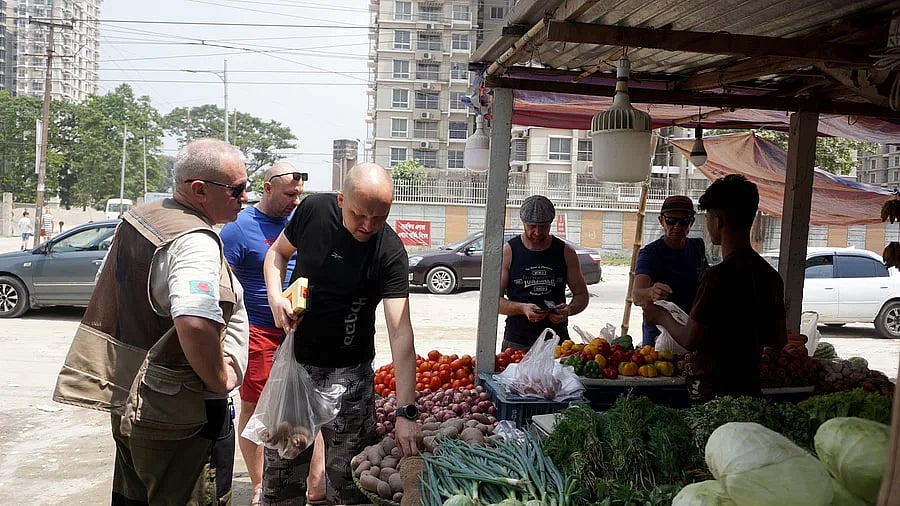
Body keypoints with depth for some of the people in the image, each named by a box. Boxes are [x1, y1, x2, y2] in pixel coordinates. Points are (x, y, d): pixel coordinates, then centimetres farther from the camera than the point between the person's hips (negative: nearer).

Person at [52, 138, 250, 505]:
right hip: (181, 416, -9)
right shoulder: (194, 241, -24)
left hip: (127, 402, 9)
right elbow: (195, 323, -39)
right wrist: (220, 379, -22)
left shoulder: (137, 218, 7)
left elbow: (110, 290, 20)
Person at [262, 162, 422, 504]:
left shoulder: (390, 252, -19)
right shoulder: (313, 209, -9)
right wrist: (275, 297, -9)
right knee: (280, 466, 13)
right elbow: (278, 252, 11)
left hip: (347, 372, -3)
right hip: (293, 359, 3)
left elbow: (400, 332, -25)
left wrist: (406, 412, -31)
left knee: (348, 477, 1)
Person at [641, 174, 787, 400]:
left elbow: (690, 340, -15)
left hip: (718, 392, -8)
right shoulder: (770, 275, 5)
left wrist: (663, 318, 3)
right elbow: (780, 339, 12)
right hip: (751, 387, 8)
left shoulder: (718, 275, -20)